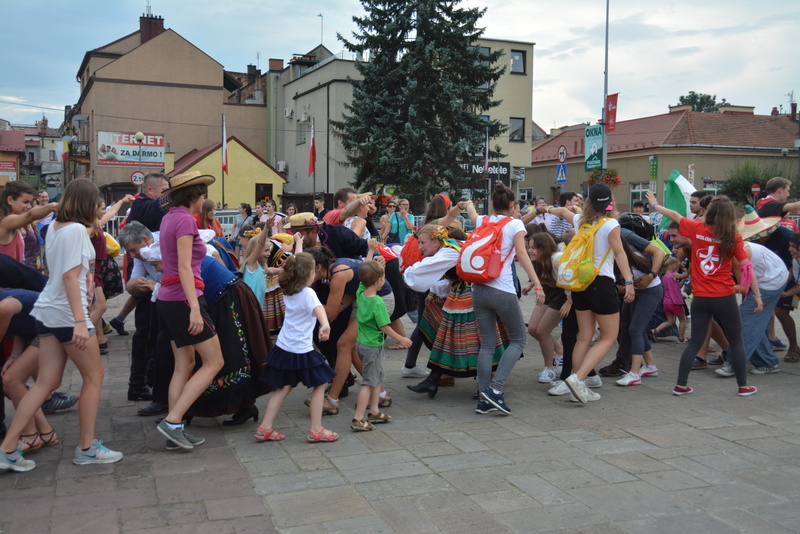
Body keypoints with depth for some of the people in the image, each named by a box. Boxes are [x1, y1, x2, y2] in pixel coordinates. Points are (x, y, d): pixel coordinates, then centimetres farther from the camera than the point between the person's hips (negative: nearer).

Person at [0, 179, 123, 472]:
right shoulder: (76, 230, -14)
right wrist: (80, 321, -25)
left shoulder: (53, 226, 12)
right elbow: (70, 276, -21)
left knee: (46, 382, 9)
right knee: (94, 377, 5)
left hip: (47, 312, 9)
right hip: (67, 314, -9)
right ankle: (86, 448, 13)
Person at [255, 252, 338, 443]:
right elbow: (318, 308, -37)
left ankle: (265, 428, 14)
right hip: (301, 350, -7)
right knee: (319, 384, 8)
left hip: (283, 347, 7)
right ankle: (316, 430, 10)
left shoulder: (288, 292, 7)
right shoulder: (308, 293, -15)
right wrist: (325, 324, -55)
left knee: (284, 387, 16)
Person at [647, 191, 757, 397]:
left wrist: (654, 204, 27)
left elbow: (674, 215, 11)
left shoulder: (697, 229, -3)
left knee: (695, 342, 11)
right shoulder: (734, 238, -6)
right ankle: (744, 386, 18)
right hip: (725, 298, -2)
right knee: (736, 342, 14)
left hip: (700, 298, 2)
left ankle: (681, 385, 10)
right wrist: (757, 295, -2)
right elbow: (746, 267, -8)